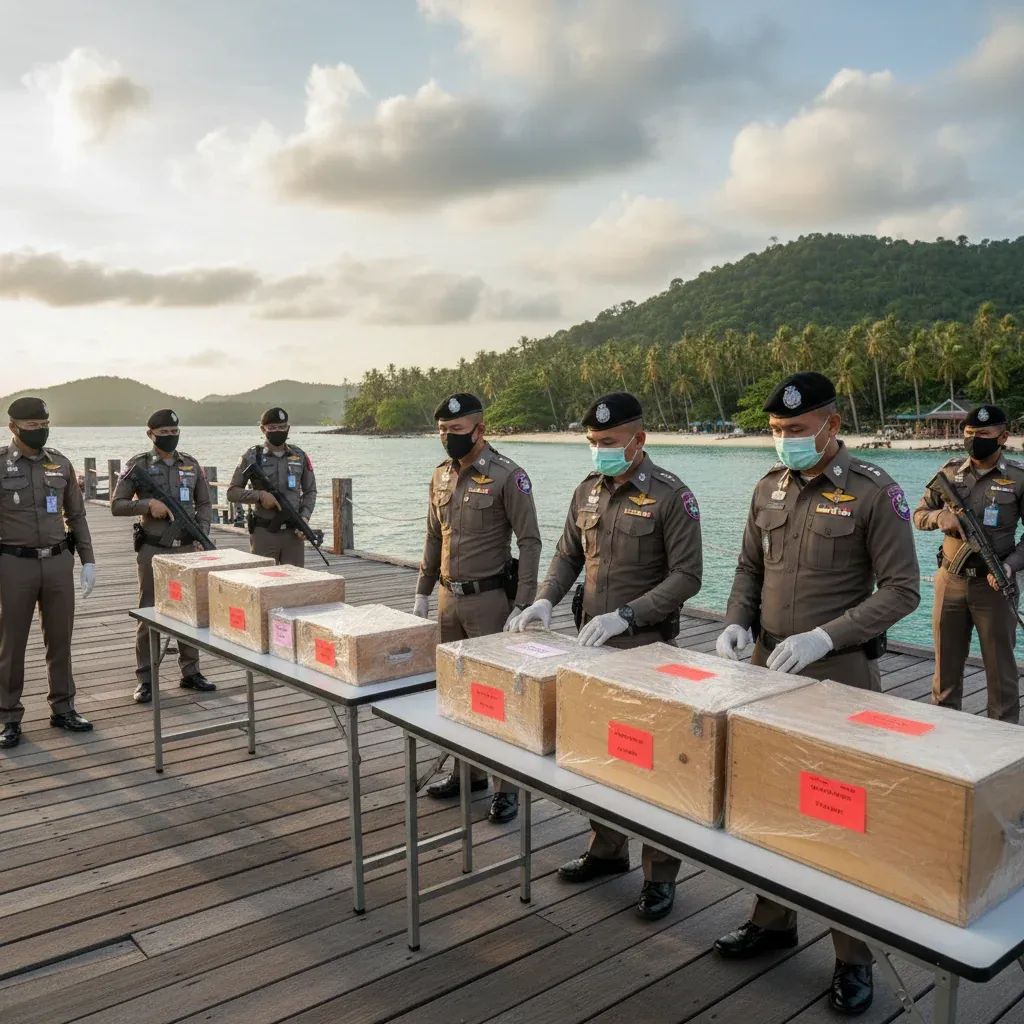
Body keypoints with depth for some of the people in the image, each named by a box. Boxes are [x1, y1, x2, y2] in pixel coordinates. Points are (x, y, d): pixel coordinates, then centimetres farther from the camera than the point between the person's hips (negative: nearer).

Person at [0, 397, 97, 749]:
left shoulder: (60, 463, 7)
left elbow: (76, 516, 13)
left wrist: (88, 561, 8)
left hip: (59, 561, 3)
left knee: (60, 640, 10)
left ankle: (63, 708, 23)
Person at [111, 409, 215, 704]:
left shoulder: (191, 463, 8)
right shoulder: (138, 464, -3)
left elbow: (204, 503, 12)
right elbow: (116, 505, -4)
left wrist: (202, 533, -2)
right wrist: (148, 504, -18)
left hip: (187, 549, 3)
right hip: (153, 551, -3)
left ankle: (190, 672, 20)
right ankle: (145, 679, 12)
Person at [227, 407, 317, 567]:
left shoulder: (299, 456, 7)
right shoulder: (252, 457, 0)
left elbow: (310, 491, 13)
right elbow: (232, 492, 0)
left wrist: (305, 517, -3)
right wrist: (260, 495, -16)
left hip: (294, 532, 2)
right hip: (264, 533, -2)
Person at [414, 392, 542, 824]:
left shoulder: (507, 476, -12)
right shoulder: (440, 477, 9)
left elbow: (529, 542, -12)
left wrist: (522, 605, -17)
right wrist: (422, 593, 17)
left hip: (489, 598, -7)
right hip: (449, 597, 7)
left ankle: (508, 786, 11)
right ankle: (467, 771, 30)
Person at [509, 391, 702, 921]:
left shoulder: (672, 496, -12)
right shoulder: (587, 491, 7)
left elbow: (686, 575, -15)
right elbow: (568, 555, 14)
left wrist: (625, 616, -23)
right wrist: (546, 600, -4)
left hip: (646, 645, -6)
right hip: (591, 640, 6)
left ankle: (660, 874, 17)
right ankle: (607, 849, 35)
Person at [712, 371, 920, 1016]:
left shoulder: (875, 492, -11)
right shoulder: (771, 486, 6)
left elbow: (901, 591, -12)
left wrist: (824, 636, -22)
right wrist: (738, 623, -3)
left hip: (840, 672, -5)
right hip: (769, 665, 6)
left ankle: (854, 956, 20)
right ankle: (774, 920, 34)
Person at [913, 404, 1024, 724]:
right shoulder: (950, 471, 3)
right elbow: (919, 515, 7)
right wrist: (939, 517, -15)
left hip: (993, 584, -3)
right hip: (950, 581, 3)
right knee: (946, 658, 13)